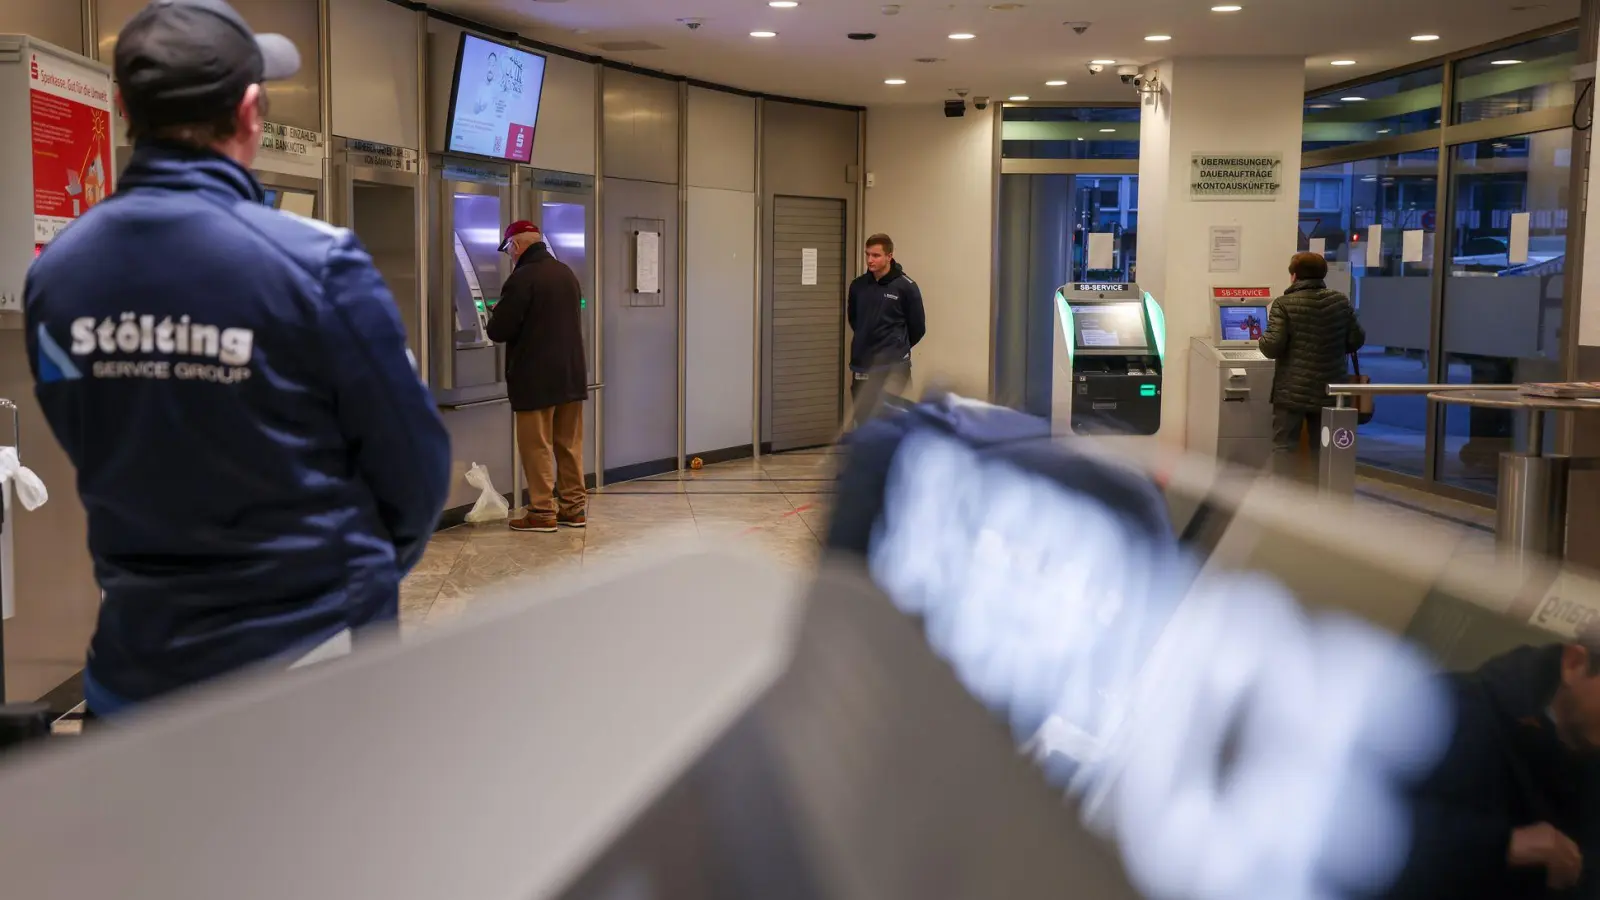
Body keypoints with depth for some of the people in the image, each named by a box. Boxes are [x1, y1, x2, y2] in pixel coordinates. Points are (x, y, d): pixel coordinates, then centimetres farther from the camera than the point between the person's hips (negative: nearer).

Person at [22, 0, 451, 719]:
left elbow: (89, 456, 7)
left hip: (139, 658, 4)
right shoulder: (315, 262, -19)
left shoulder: (52, 273, -5)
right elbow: (413, 465, -11)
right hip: (309, 647, -4)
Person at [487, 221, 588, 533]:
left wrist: (498, 316, 5)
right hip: (572, 374, 7)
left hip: (536, 378, -7)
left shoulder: (522, 278, -15)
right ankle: (574, 508, 16)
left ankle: (542, 513, 2)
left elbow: (498, 331, -16)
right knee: (569, 445, 12)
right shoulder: (566, 273, 10)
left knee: (537, 447, 0)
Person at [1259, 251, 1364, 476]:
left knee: (1284, 446, 2)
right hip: (1329, 390, 4)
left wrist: (1262, 340, 6)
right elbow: (1356, 340, 7)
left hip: (1292, 391, -4)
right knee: (1324, 448, 13)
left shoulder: (1284, 304, -10)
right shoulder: (1341, 301, 4)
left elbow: (1273, 347, -16)